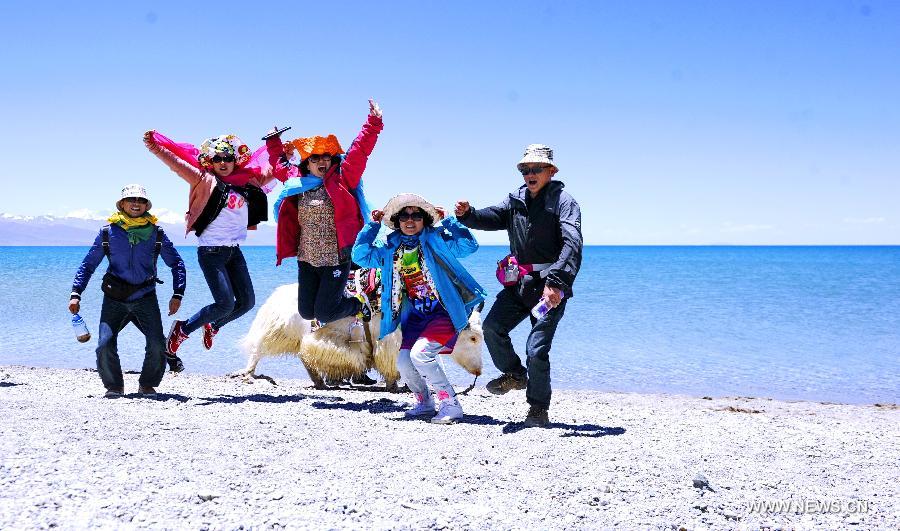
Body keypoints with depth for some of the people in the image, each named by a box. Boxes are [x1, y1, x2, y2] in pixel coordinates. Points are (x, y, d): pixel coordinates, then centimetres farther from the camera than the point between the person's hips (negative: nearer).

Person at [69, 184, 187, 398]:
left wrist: (177, 294, 3)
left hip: (145, 298, 0)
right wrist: (75, 294, 2)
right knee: (105, 345, -14)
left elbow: (177, 263, 13)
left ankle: (147, 384, 13)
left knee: (157, 345, -13)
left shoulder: (156, 234, 6)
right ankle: (114, 385, 10)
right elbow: (88, 264, 11)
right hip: (114, 299, 0)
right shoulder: (108, 233, 5)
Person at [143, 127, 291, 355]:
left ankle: (213, 326, 32)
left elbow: (272, 169, 22)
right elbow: (176, 163, -12)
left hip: (234, 251, 6)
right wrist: (155, 145, -23)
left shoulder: (248, 183, 8)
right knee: (225, 304, -14)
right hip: (211, 252, -6)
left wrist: (276, 145, 13)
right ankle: (182, 329, 8)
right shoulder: (205, 180, -3)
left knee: (247, 302, 6)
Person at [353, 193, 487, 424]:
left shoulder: (436, 238, -5)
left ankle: (451, 404, -12)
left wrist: (449, 221, -16)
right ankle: (424, 403, 24)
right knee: (403, 361, -5)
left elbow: (468, 245, -17)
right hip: (415, 316, 6)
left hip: (444, 312, -6)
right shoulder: (390, 247, 10)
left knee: (420, 353, -24)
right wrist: (372, 225, 4)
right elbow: (361, 256, 7)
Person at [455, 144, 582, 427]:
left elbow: (572, 244, -21)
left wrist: (556, 283, -34)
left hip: (549, 286, -6)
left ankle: (538, 409, 10)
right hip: (519, 284, 6)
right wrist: (467, 214, -21)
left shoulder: (564, 202, -8)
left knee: (536, 350, -9)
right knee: (492, 326, -10)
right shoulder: (516, 200, 12)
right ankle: (514, 374, 17)